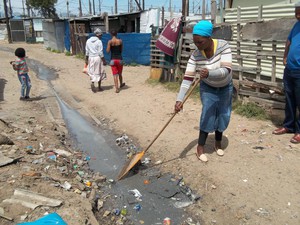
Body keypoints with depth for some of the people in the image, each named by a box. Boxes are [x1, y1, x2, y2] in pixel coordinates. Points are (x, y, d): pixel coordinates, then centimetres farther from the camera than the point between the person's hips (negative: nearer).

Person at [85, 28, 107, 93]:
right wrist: (104, 60, -8)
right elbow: (100, 52, -14)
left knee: (92, 72, 14)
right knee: (99, 72, 8)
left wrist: (86, 59, 16)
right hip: (98, 58, -4)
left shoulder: (88, 40, 5)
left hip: (91, 58, 4)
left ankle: (92, 83, -10)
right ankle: (99, 87, 14)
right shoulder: (99, 41, -11)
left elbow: (87, 51, 9)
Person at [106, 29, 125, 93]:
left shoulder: (110, 41, -8)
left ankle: (117, 88, -1)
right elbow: (121, 50, 8)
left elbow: (108, 51, -9)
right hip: (119, 59, 2)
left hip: (113, 59, -2)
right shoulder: (120, 41, -2)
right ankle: (121, 84, 42)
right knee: (120, 73, 21)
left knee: (115, 74, 3)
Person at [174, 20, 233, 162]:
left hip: (225, 87, 1)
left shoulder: (223, 46, -29)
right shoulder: (195, 55, -26)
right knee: (208, 114, -11)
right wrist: (180, 99, -41)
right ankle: (200, 147, 3)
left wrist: (209, 74, -57)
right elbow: (187, 78, -31)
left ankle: (218, 142, 31)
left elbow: (226, 70, -38)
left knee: (223, 115, 9)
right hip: (208, 88, -1)